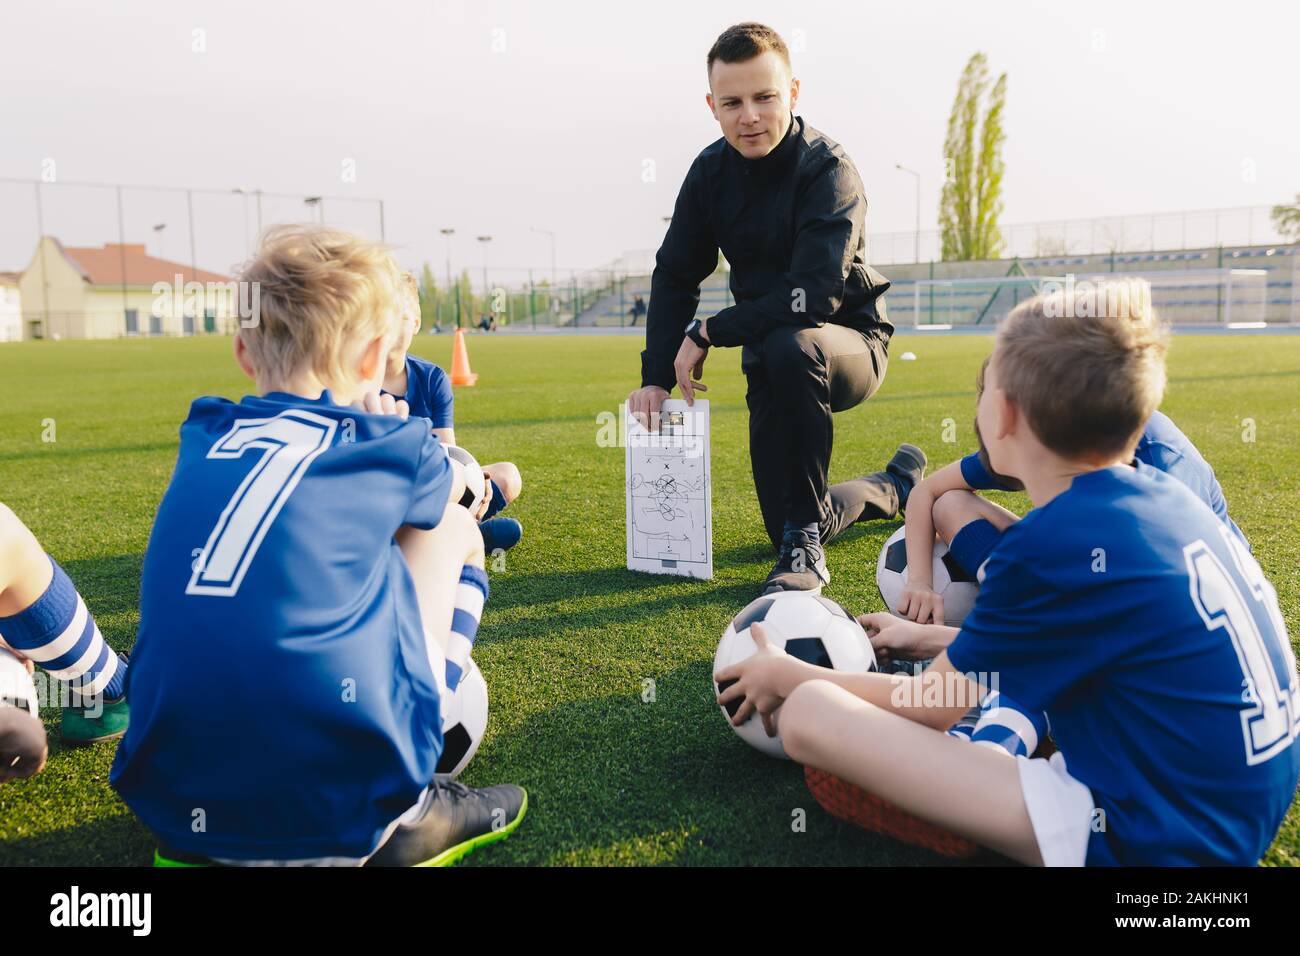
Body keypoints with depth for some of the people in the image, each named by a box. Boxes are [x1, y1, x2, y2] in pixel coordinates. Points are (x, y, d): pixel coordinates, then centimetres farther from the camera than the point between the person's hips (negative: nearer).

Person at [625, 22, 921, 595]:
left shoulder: (829, 170, -20)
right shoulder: (712, 171, -2)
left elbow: (815, 295, -31)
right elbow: (674, 276, -1)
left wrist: (707, 333, -25)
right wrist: (655, 376, -13)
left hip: (850, 344, -6)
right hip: (771, 357, 6)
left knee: (791, 348, -42)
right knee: (786, 526, 6)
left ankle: (805, 545, -27)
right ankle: (898, 486, 38)